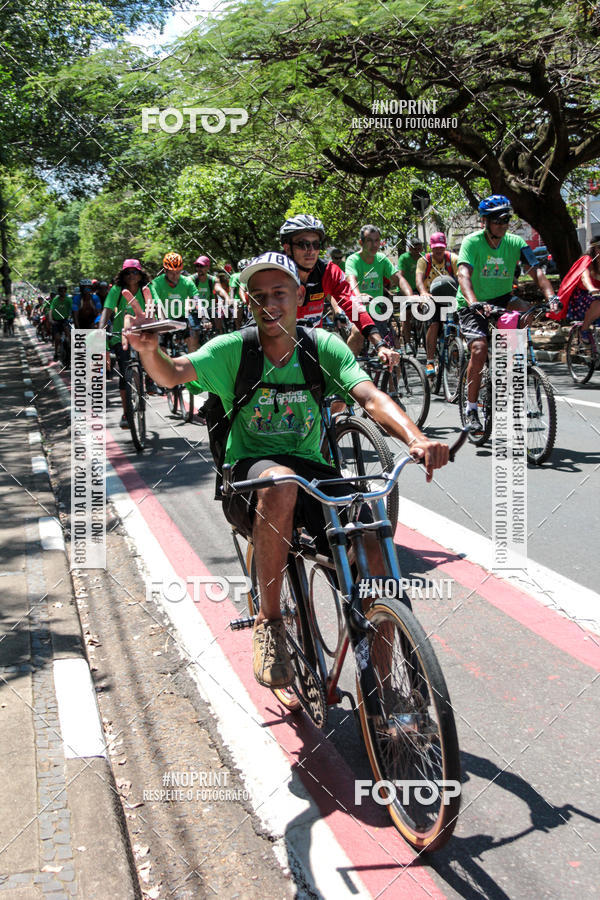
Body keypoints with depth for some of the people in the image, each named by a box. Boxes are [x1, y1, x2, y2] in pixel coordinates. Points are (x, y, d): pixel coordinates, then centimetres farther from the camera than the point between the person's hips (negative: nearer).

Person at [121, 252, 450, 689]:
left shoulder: (324, 346, 0)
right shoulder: (233, 349, -2)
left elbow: (370, 396, -15)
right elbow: (172, 373, -17)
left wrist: (415, 436, -35)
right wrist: (149, 349, -41)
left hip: (311, 470, 2)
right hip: (248, 476, -2)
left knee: (373, 555, -21)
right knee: (280, 484, -39)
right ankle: (269, 623, -21)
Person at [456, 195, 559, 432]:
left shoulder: (516, 243, -7)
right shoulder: (472, 242, -16)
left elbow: (536, 272, -17)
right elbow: (464, 275, -31)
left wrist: (551, 297, -36)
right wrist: (474, 304, -49)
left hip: (501, 299, 3)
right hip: (472, 305, -3)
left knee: (527, 310, -28)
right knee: (479, 348, -23)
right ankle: (471, 409, -11)